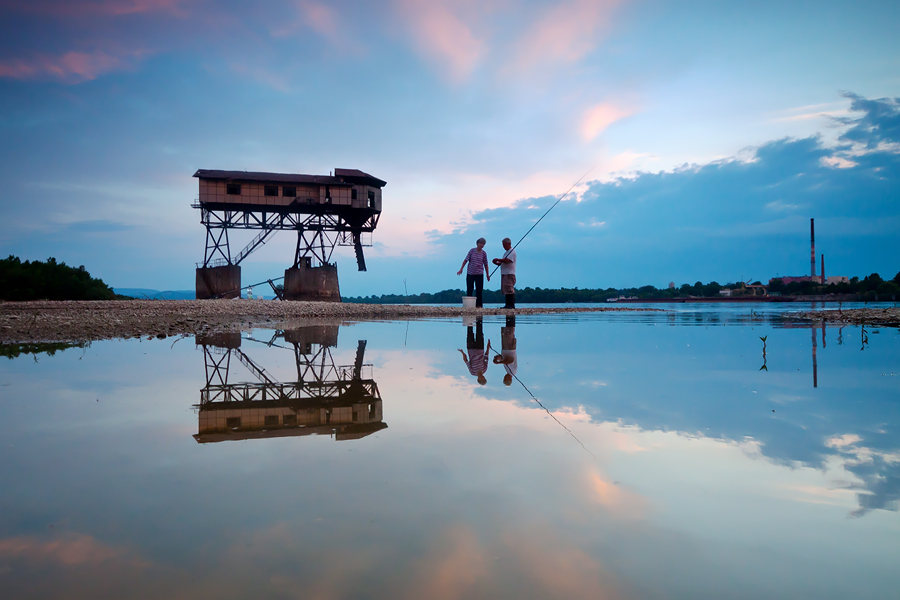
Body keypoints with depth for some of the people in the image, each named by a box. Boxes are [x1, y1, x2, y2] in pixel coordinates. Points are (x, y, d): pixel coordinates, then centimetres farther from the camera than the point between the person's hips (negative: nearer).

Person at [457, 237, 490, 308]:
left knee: (479, 290, -2)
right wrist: (461, 269, -5)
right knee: (469, 290, 1)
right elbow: (466, 260, 1)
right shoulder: (472, 251, 0)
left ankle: (478, 305, 4)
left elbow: (485, 264, 9)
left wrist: (487, 274, 10)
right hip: (470, 273, 0)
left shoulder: (484, 253, 3)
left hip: (479, 274, 0)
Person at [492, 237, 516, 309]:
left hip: (509, 274, -10)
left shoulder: (512, 252, -8)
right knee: (505, 290, 7)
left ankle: (512, 305, -12)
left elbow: (507, 260, -21)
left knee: (509, 289, -12)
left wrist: (497, 259, -10)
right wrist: (497, 263, 7)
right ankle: (508, 304, 10)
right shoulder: (506, 252, 23)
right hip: (504, 273, 10)